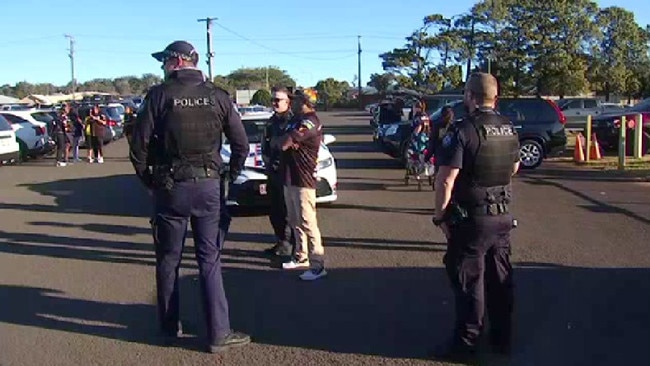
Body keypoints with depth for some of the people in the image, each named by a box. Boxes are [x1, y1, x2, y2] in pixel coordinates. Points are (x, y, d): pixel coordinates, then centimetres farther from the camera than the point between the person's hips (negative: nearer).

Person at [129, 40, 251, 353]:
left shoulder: (159, 95, -5)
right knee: (210, 260, 6)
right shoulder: (217, 96, 1)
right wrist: (231, 174, 13)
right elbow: (241, 143, 0)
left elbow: (139, 144, -6)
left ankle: (170, 327, 25)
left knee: (168, 260, 13)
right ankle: (218, 334, 7)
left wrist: (147, 180, 7)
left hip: (169, 187, -1)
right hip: (208, 186, 1)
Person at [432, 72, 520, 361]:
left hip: (471, 218, -7)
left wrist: (440, 215, -11)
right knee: (500, 277, 15)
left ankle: (466, 343, 12)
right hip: (503, 215, 7)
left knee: (469, 281, 3)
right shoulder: (509, 128, 5)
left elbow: (446, 180, -22)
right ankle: (502, 337, 27)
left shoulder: (462, 130, -19)